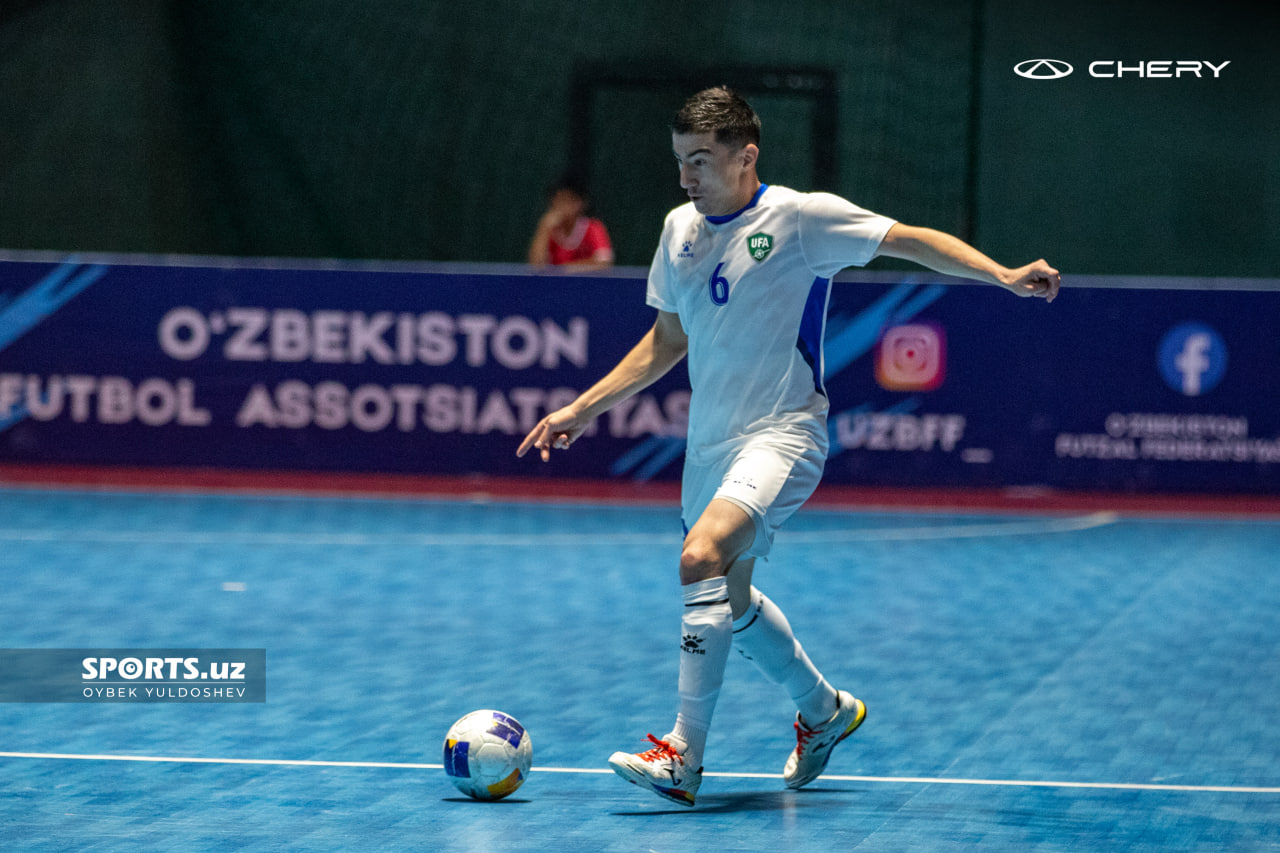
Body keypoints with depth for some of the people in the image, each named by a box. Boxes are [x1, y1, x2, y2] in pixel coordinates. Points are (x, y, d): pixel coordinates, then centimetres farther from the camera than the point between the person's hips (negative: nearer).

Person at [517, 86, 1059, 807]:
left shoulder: (799, 217, -10)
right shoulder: (680, 229, 9)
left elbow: (911, 240, -12)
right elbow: (666, 342, 20)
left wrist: (1004, 275, -26)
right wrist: (585, 409, 18)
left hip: (782, 433, -8)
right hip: (710, 443, 8)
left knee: (703, 560, -28)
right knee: (730, 600, 17)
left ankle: (684, 758, -27)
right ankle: (826, 709, 44)